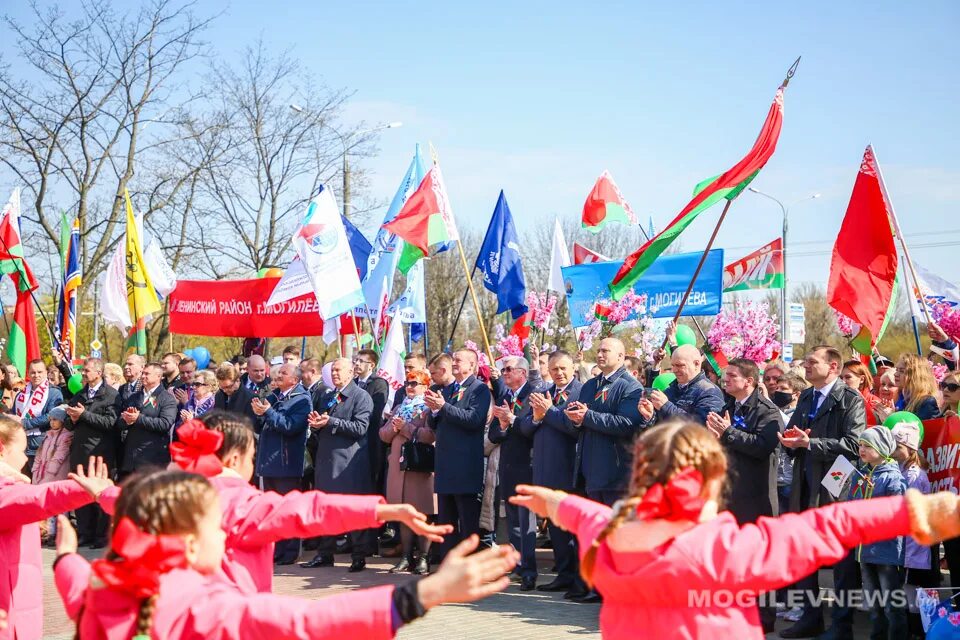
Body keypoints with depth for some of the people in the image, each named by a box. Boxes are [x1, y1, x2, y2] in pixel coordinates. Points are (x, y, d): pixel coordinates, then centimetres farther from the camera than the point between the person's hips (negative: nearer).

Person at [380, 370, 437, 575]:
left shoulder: (428, 408, -3)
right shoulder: (399, 408, 20)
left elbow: (431, 435, -18)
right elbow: (383, 435, 15)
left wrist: (406, 427, -13)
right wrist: (393, 427, -6)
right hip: (398, 464, 7)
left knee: (422, 514, -4)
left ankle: (423, 558, 0)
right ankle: (406, 556, 13)